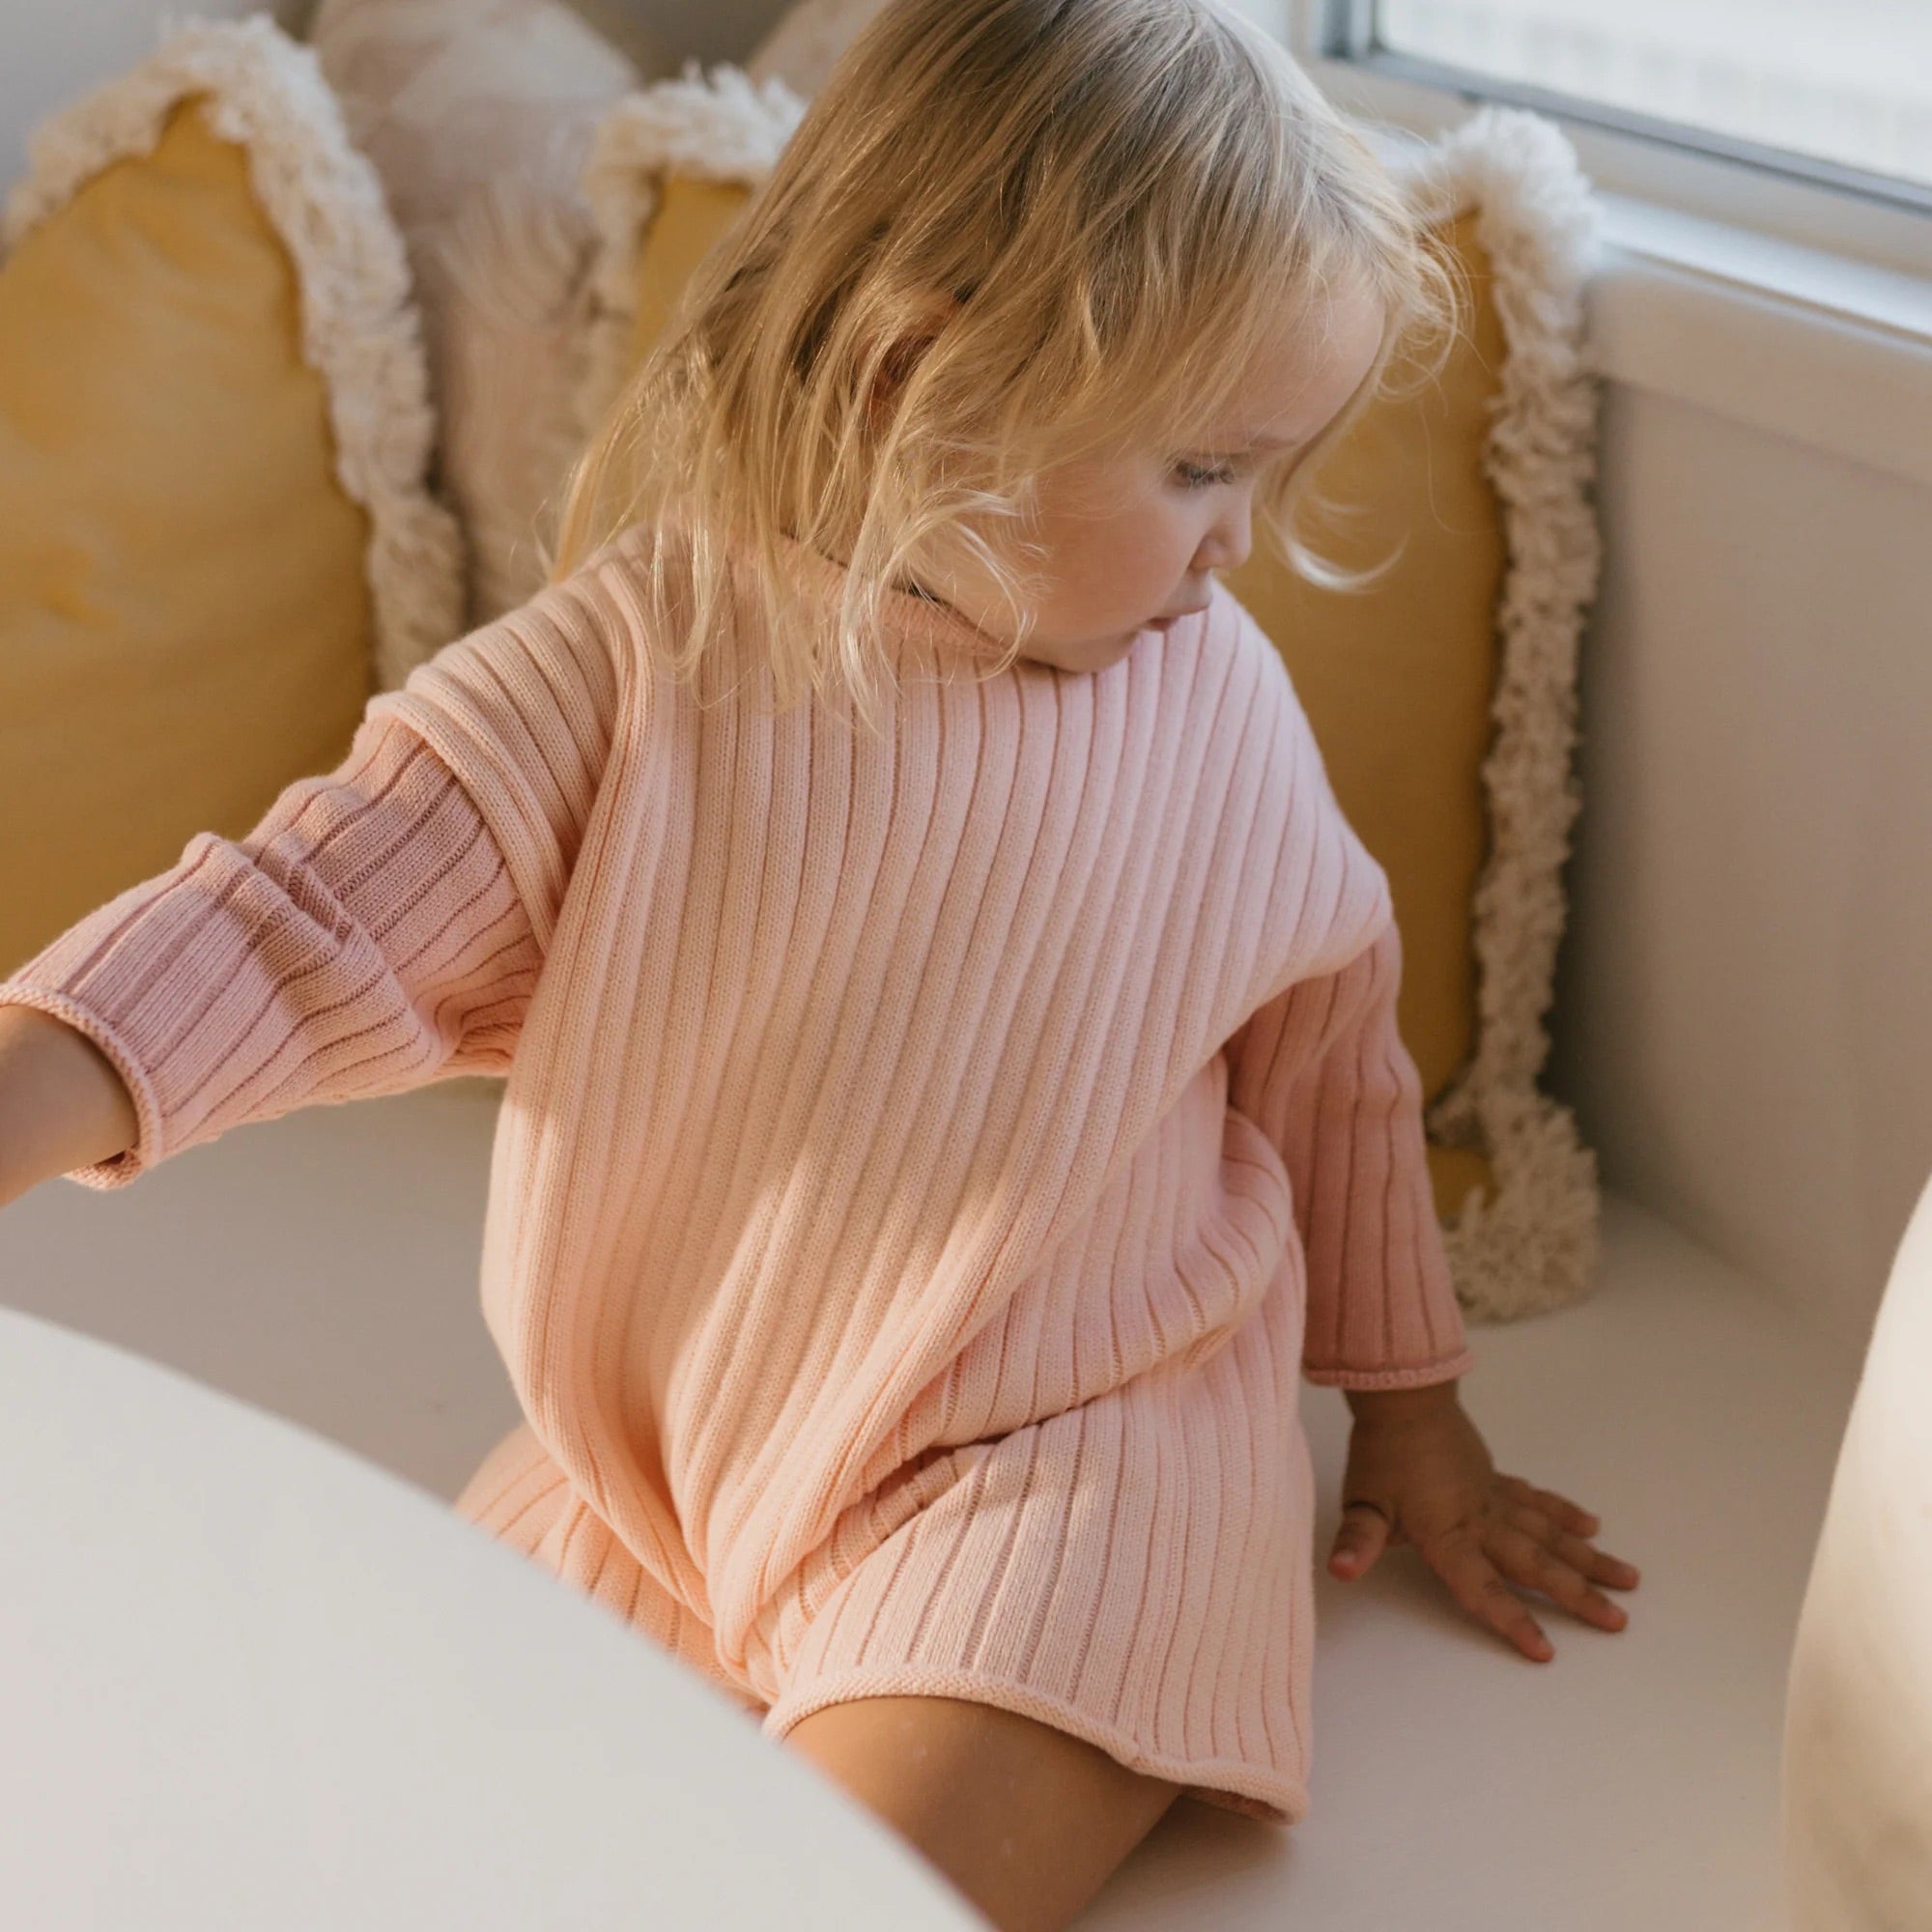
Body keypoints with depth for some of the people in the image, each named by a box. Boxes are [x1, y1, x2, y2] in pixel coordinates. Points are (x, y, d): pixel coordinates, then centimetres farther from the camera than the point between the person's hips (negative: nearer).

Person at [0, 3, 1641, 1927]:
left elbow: (1332, 1059, 10)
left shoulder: (1216, 695, -3)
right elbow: (319, 916, -11)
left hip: (1058, 1473, -2)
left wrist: (1413, 1417, 20)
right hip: (651, 1476, 2)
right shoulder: (646, 654, -10)